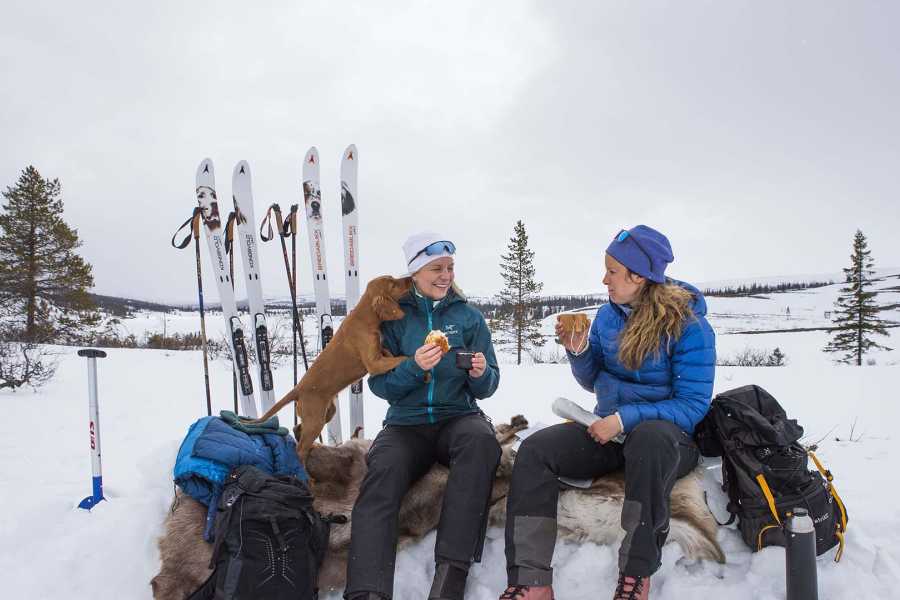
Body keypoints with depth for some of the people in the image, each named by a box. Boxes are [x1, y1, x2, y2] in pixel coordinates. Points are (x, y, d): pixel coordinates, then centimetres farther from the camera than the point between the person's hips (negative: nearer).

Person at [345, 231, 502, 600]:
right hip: (406, 423, 0)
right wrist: (414, 367, -19)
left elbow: (485, 388, 7)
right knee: (383, 472, -32)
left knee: (481, 440, -35)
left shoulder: (468, 317, 8)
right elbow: (379, 384, 0)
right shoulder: (394, 317, 6)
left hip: (458, 417, 0)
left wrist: (481, 373, -17)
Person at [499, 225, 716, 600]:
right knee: (534, 450, -21)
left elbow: (693, 405, -14)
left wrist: (625, 419, -23)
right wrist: (578, 351, -8)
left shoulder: (689, 324, -12)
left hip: (666, 432, -5)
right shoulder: (607, 315, 4)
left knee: (649, 439, -42)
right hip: (608, 427, 5)